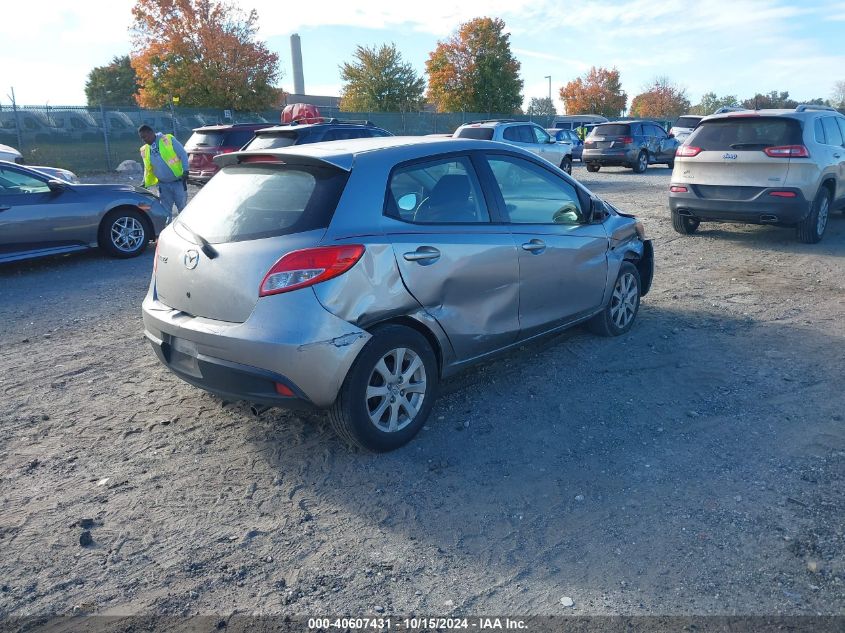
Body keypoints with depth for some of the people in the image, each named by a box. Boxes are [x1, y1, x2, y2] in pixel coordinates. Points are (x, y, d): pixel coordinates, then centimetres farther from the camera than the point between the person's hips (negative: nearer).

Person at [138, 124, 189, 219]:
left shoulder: (169, 139, -7)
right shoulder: (145, 150, 8)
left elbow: (183, 154, -7)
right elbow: (147, 169, 18)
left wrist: (185, 171, -16)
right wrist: (145, 183, 8)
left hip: (178, 182, -4)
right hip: (163, 185, 5)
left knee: (182, 209, 2)